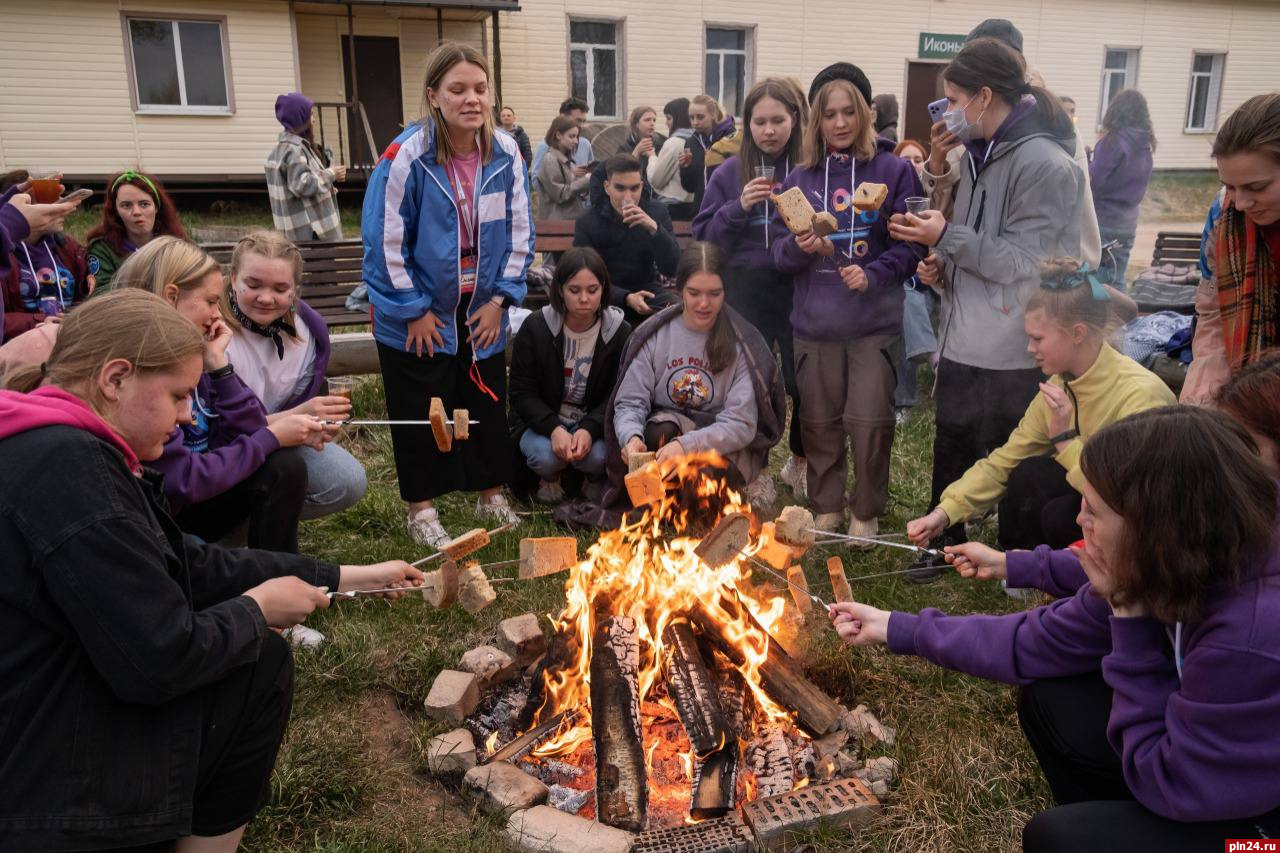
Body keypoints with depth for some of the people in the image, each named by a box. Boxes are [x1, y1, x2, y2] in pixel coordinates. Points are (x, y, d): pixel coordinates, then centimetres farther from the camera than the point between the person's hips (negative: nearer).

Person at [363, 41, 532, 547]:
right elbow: (385, 239, -17)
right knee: (421, 412, 7)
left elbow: (519, 232, 1)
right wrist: (413, 310, -15)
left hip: (481, 310, 4)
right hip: (416, 312, -4)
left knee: (487, 404, 13)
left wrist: (501, 298, -4)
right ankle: (422, 510, 22)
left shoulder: (505, 154, -7)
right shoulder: (406, 156, -20)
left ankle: (491, 495, 31)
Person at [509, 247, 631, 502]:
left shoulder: (620, 333, -9)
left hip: (592, 423, 1)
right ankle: (550, 477, 7)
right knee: (546, 456, -31)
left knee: (598, 456, -30)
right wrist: (554, 429, -28)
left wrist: (589, 430, -27)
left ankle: (588, 480, 8)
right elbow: (522, 393, -10)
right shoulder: (534, 328, -11)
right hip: (542, 421, 0)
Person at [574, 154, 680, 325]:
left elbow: (671, 269, -10)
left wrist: (654, 228, -27)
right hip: (608, 295, -2)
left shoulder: (657, 212, -2)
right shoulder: (587, 222, -7)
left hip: (646, 290, 2)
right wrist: (626, 298, -26)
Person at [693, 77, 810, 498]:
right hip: (746, 293, 1)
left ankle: (800, 463, 30)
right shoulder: (730, 173, 5)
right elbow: (704, 237, 2)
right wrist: (738, 208, -13)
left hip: (799, 292, -1)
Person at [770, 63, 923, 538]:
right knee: (819, 422, 11)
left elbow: (911, 243, -1)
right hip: (814, 321, 3)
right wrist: (800, 247, -16)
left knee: (869, 420, 0)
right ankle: (826, 508, 29)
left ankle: (866, 512, 21)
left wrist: (873, 274, -16)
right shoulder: (799, 177, 7)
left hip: (875, 320, -2)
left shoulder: (894, 170, -1)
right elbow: (778, 250, 5)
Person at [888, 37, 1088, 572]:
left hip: (1011, 355, -8)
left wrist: (947, 236, -17)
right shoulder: (980, 157, 10)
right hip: (964, 342, 8)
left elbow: (1022, 263, -19)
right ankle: (946, 541, 36)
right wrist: (944, 267, 3)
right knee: (950, 448, 18)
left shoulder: (1046, 166, -16)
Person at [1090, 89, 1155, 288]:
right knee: (1117, 280, 13)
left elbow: (1093, 182, -14)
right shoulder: (1145, 145, 7)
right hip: (1128, 223, 7)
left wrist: (1086, 159, 1)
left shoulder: (1113, 141, -15)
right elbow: (1139, 185, 16)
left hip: (1103, 221, -7)